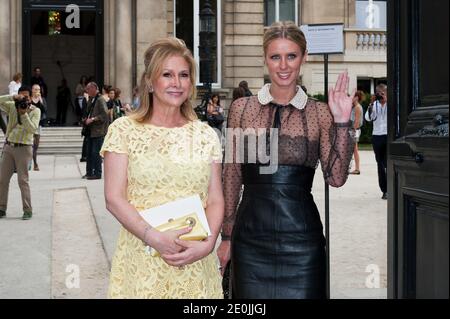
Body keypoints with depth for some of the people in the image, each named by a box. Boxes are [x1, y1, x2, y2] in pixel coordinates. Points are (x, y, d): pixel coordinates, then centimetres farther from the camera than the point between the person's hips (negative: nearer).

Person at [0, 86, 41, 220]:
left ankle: (27, 210, 0)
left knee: (23, 180, -6)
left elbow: (33, 129, -14)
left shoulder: (35, 111, -1)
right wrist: (13, 97, -16)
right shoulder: (12, 106, 7)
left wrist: (24, 114, -19)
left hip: (23, 148, -4)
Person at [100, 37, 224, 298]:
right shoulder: (123, 130, -1)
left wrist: (208, 243, -13)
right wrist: (154, 237, -18)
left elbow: (215, 200, 4)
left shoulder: (206, 135, 6)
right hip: (142, 261, -2)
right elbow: (114, 199, -7)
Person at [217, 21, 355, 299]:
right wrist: (227, 237, 8)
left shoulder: (319, 113, 1)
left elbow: (336, 177, -6)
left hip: (301, 237, -1)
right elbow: (232, 177, 8)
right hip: (251, 236, 1)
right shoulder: (242, 108, 3)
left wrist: (342, 121, -13)